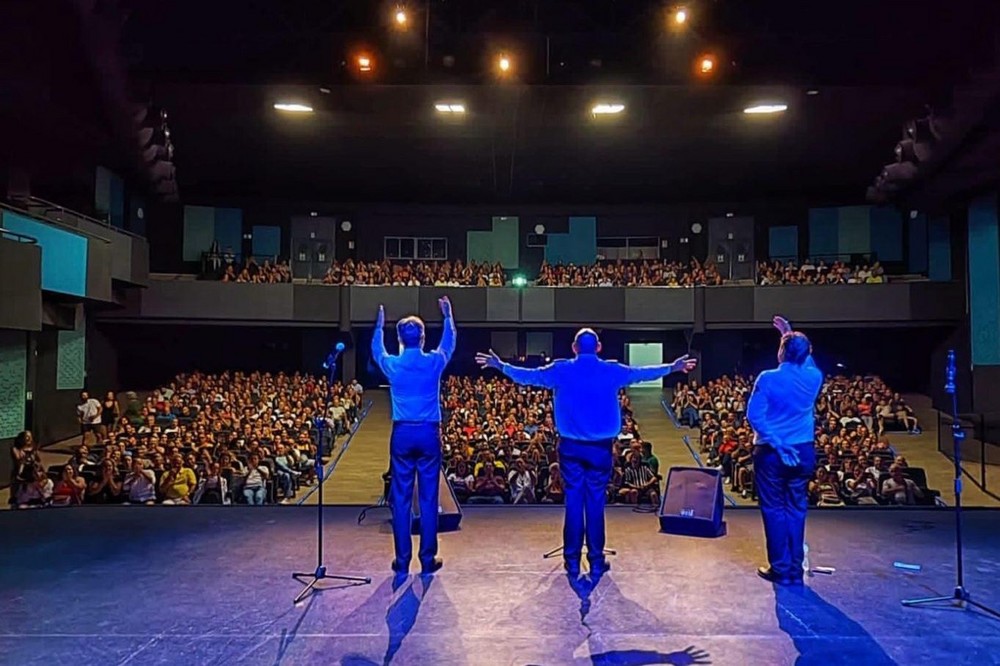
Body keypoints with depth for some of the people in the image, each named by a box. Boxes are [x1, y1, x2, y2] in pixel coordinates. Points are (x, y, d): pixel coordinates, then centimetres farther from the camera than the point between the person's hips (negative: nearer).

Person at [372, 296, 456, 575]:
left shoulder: (393, 365, -1)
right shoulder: (434, 362, -2)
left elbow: (376, 351, 24)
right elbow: (449, 343, 20)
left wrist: (379, 325, 39)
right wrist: (448, 316, 35)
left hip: (402, 434, 1)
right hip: (429, 433, 0)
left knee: (401, 499, 6)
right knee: (428, 499, 5)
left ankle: (402, 560, 10)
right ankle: (428, 559, 10)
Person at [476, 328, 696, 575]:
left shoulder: (561, 370, -2)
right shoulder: (612, 371, -1)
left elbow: (528, 375, 9)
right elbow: (643, 373, 13)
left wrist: (501, 366, 24)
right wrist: (672, 368, 28)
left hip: (571, 446, 0)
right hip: (600, 447, 0)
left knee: (573, 501, 6)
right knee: (596, 502, 5)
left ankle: (572, 561, 10)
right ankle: (596, 561, 11)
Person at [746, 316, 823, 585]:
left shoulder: (768, 378, -12)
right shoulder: (814, 377, -1)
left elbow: (754, 415, -17)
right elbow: (806, 362, 23)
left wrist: (777, 443, -12)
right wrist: (791, 335, 24)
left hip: (771, 452, -4)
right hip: (803, 451, 4)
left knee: (774, 509, 5)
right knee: (796, 509, 11)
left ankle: (781, 569, 11)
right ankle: (795, 570, 18)